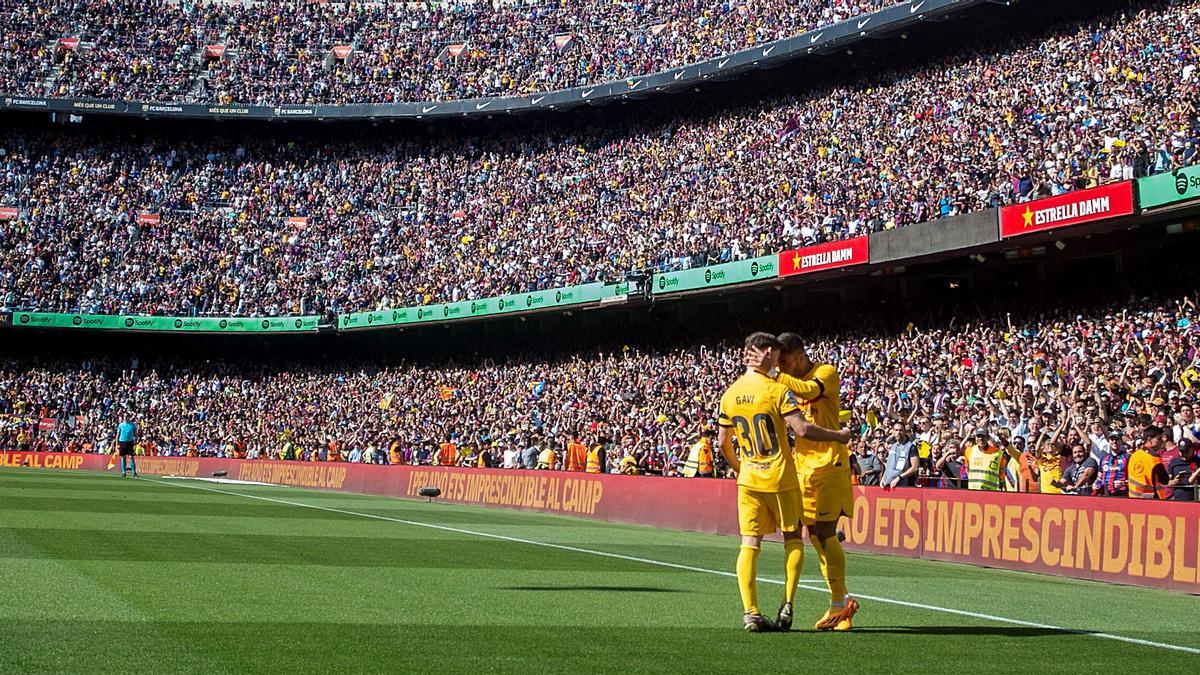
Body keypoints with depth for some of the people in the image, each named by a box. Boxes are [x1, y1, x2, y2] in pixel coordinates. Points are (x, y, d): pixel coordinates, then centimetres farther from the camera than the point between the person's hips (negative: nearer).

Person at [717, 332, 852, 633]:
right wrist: (838, 436, -6)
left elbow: (723, 443, 11)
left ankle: (750, 613, -6)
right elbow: (802, 430, -20)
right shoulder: (777, 390, -12)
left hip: (749, 480, 4)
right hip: (781, 479, -4)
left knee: (749, 545, 2)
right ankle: (787, 606, 6)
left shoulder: (729, 395, 4)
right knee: (793, 539, 13)